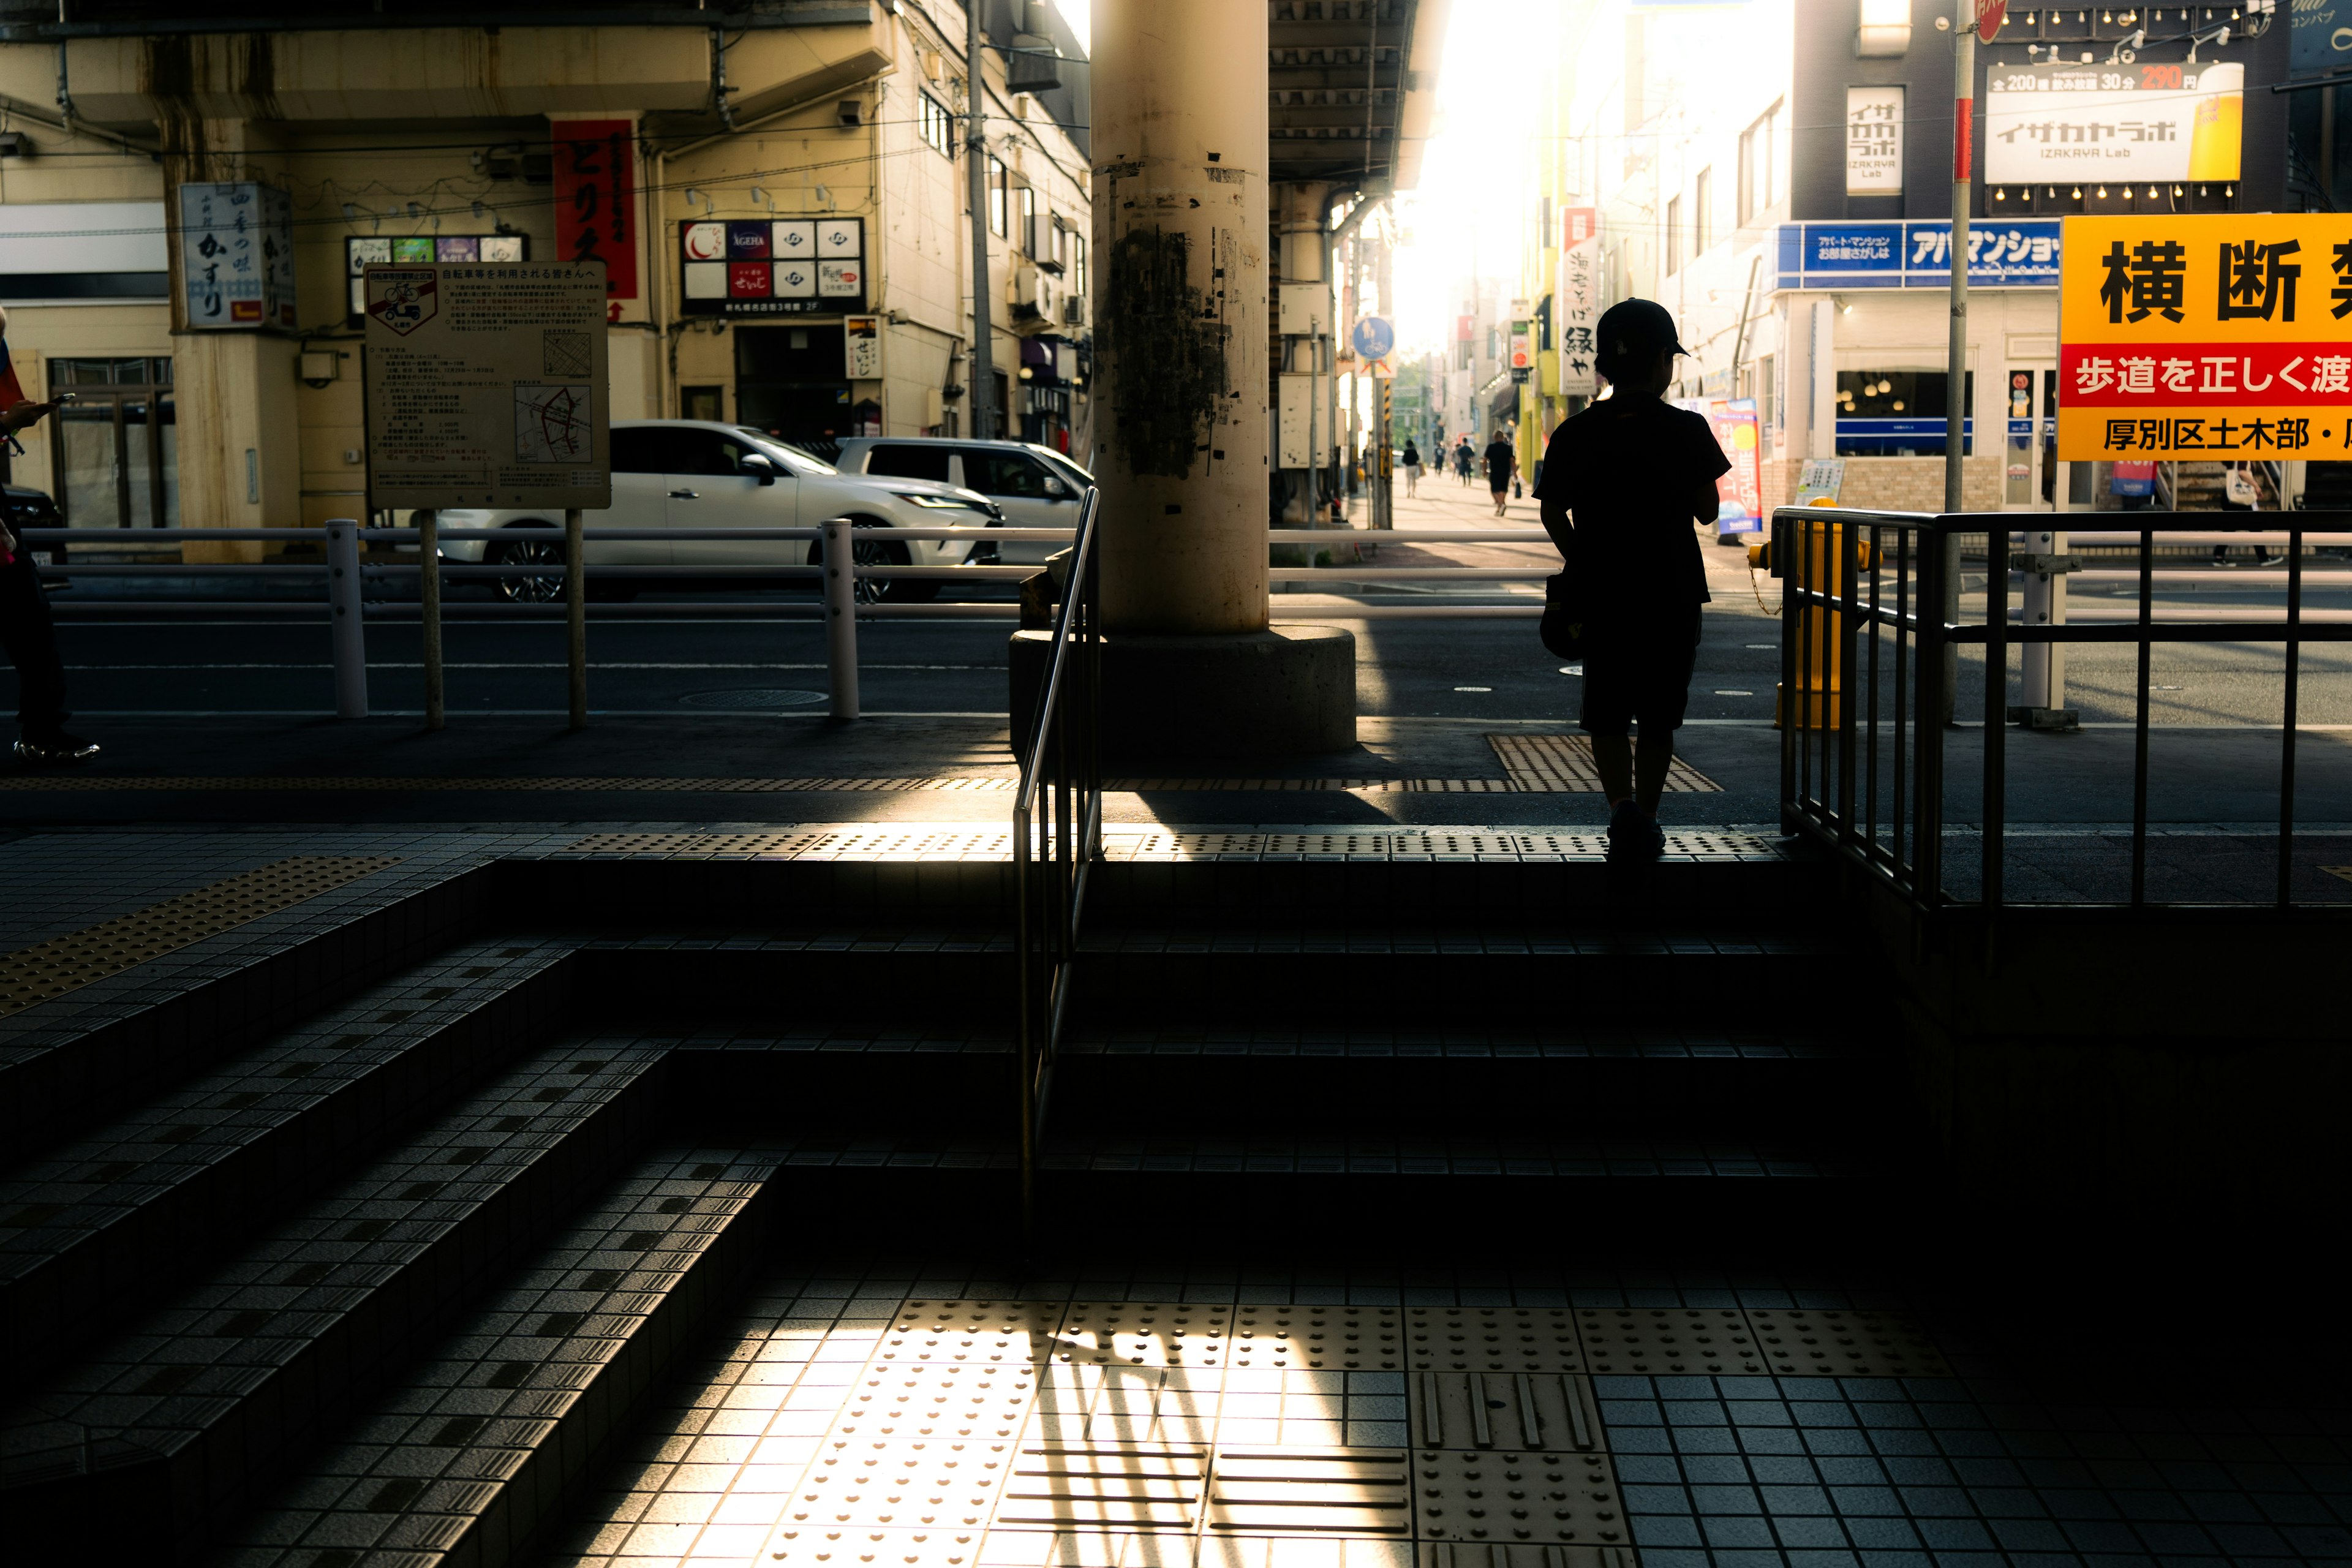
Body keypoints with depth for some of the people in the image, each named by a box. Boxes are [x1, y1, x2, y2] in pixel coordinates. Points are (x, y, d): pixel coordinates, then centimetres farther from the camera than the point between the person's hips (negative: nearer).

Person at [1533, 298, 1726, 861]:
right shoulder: (1686, 430, -7)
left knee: (1606, 715, 9)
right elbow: (1706, 510, -1)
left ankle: (1622, 806, -13)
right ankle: (1646, 822, 17)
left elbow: (1553, 512, 1)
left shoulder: (1575, 433, -2)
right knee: (1658, 717, 12)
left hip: (1601, 597, 1)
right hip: (1673, 597, -1)